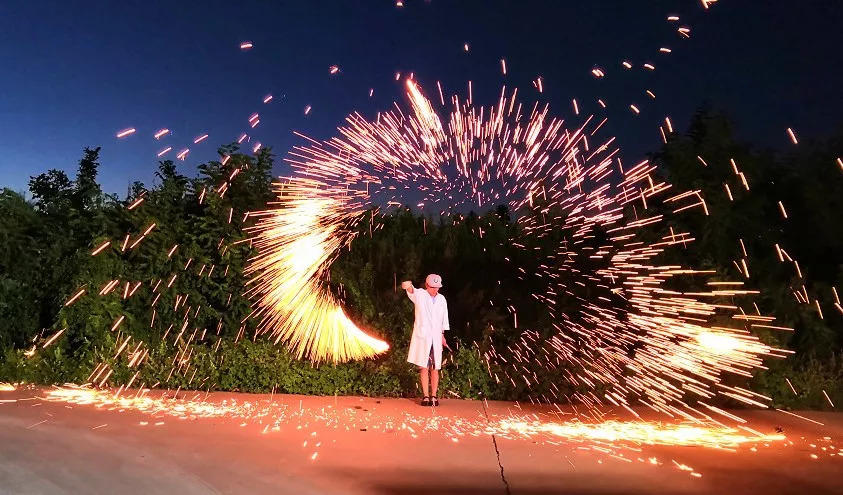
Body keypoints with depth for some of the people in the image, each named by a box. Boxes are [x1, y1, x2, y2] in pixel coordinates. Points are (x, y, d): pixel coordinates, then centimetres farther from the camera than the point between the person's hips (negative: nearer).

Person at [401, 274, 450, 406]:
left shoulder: (442, 299, 10)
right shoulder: (420, 295, -3)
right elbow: (411, 291, -27)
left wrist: (442, 335, 15)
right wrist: (408, 286, -51)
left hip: (436, 338, 3)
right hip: (422, 337, -3)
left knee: (435, 369, 5)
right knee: (424, 368, 0)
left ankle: (433, 396, 14)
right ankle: (425, 396, 9)